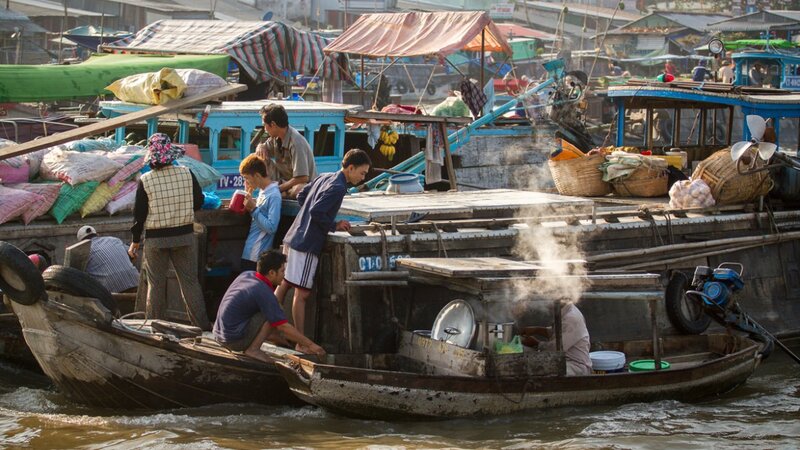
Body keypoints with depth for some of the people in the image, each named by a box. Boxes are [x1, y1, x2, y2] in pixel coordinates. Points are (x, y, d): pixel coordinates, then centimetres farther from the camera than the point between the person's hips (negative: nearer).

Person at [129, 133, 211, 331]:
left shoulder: (145, 181, -11)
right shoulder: (187, 174, -7)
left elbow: (139, 213, -6)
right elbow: (198, 202, 2)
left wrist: (135, 242, 4)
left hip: (156, 239, -1)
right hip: (184, 236, 2)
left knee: (156, 285, 9)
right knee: (190, 282, 8)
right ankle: (202, 326, 8)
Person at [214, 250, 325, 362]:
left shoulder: (246, 275, 6)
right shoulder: (264, 293, -19)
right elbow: (284, 327, -17)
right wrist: (310, 345, -10)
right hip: (235, 339, -9)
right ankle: (253, 349, -9)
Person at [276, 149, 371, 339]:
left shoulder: (324, 177, 13)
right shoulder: (337, 188, -15)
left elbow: (301, 196, 22)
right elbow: (316, 211, -23)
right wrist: (335, 226, -10)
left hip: (294, 236, 9)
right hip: (307, 243, -9)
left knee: (283, 285, 12)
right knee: (302, 293, -6)